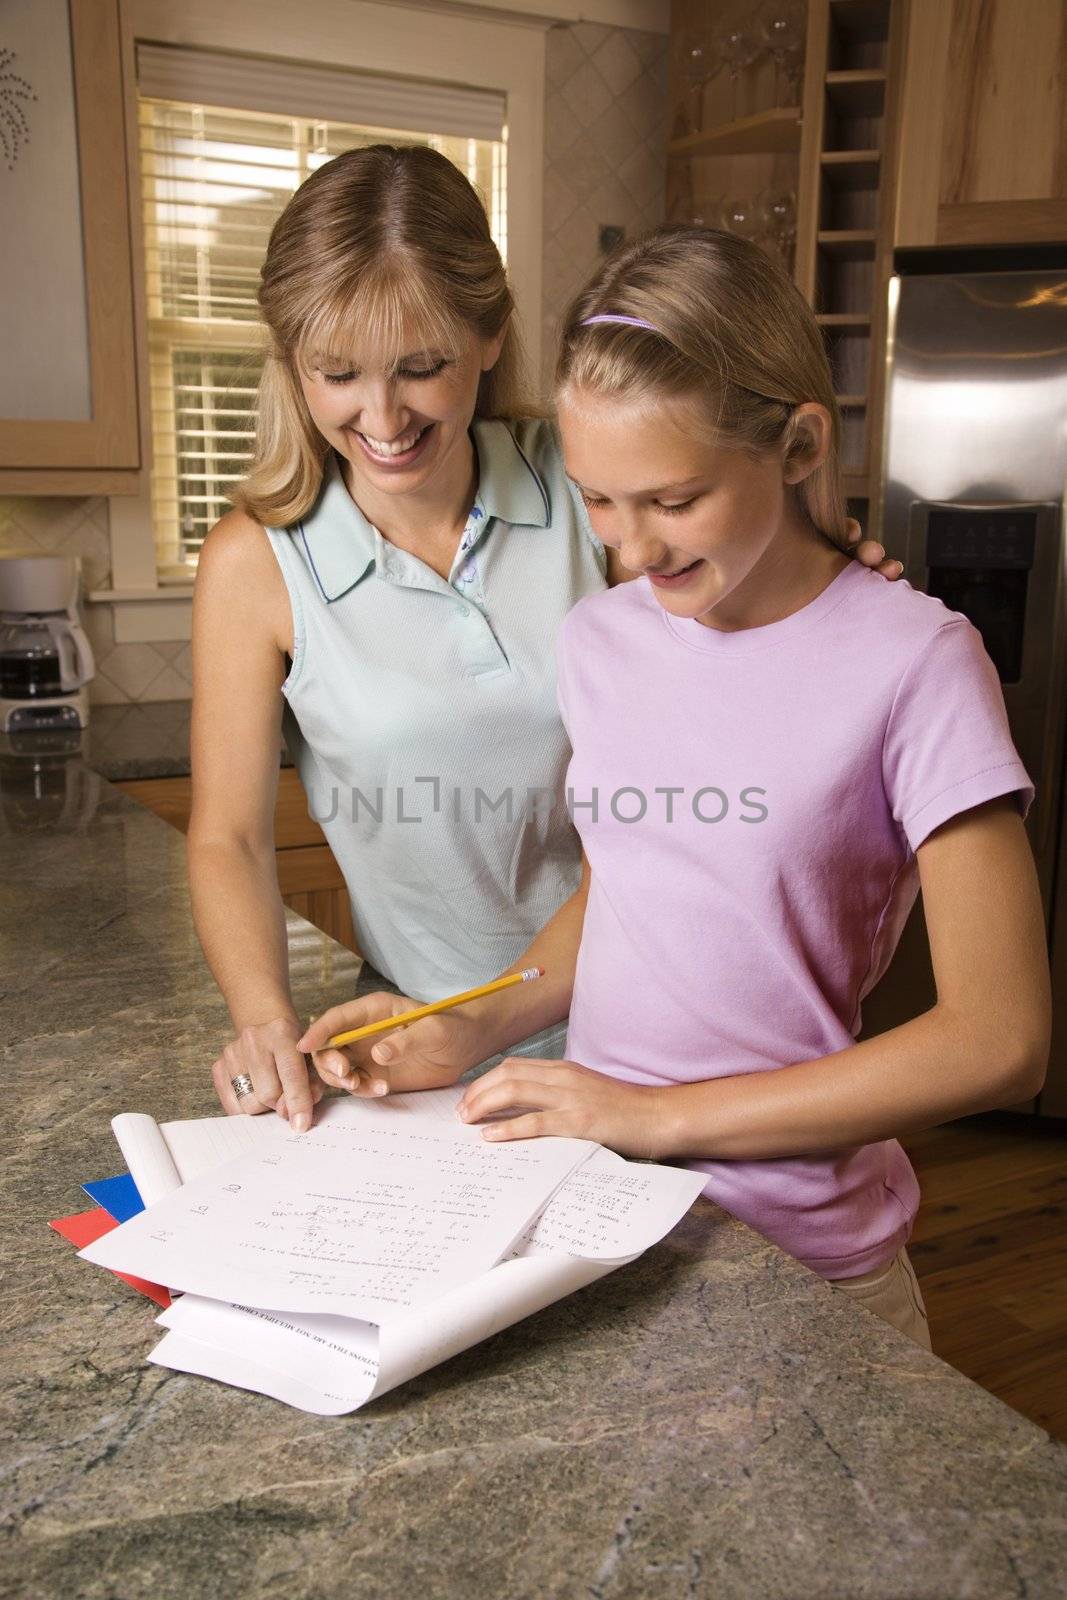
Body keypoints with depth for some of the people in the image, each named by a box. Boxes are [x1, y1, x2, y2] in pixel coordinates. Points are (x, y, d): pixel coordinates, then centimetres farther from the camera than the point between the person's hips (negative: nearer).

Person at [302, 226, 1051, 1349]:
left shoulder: (912, 662, -14)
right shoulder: (600, 641, 2)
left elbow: (998, 1042, -16)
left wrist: (663, 1113, -17)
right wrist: (477, 1032, -3)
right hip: (596, 1214, 4)